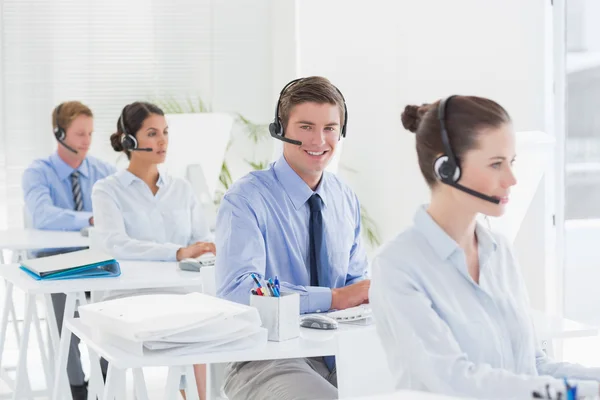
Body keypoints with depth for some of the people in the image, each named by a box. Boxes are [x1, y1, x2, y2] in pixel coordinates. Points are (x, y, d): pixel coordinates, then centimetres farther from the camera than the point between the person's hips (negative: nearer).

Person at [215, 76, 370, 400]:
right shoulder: (246, 200, -10)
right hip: (266, 360, -5)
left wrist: (373, 294, -9)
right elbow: (237, 291, -23)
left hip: (339, 351, 6)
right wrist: (335, 297, -25)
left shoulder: (346, 200, 10)